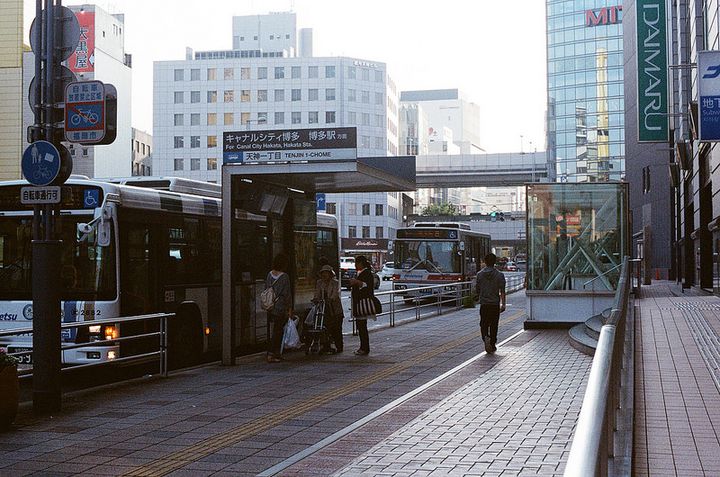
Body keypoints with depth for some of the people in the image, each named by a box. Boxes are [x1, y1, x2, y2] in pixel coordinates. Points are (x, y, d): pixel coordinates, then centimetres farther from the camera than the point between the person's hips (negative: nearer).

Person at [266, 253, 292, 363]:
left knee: (277, 330, 15)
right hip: (280, 308, -6)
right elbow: (287, 294, -11)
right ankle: (270, 354, -6)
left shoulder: (269, 275, 6)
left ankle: (277, 354, 18)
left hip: (270, 308, 6)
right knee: (277, 331, -2)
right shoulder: (284, 277, -13)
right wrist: (290, 308, -4)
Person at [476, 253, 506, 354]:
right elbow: (502, 291, -8)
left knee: (484, 325, 7)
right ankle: (492, 345, 14)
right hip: (495, 304, -1)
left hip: (483, 304, 1)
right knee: (494, 326, 9)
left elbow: (477, 290, 6)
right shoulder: (499, 275, -4)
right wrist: (503, 304, -5)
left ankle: (486, 337, -20)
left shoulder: (479, 274, 0)